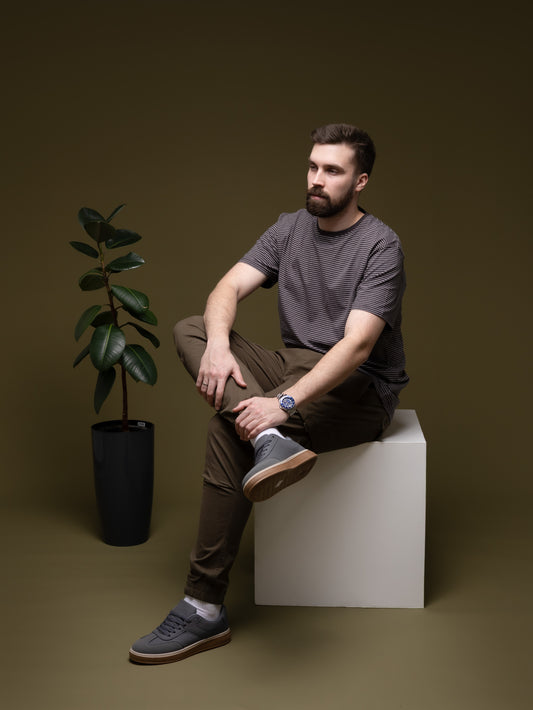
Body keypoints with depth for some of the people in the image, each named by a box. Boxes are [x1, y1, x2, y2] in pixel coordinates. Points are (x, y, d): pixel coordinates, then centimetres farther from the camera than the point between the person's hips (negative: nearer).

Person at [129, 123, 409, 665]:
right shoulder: (291, 228, 8)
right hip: (296, 366, 7)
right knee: (190, 330, -14)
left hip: (359, 389, -7)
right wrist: (218, 342, -26)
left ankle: (205, 609, -24)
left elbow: (357, 345, -25)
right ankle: (271, 442, -38)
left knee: (228, 429, -29)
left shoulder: (380, 246, -13)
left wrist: (285, 403, -36)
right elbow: (230, 287, -4)